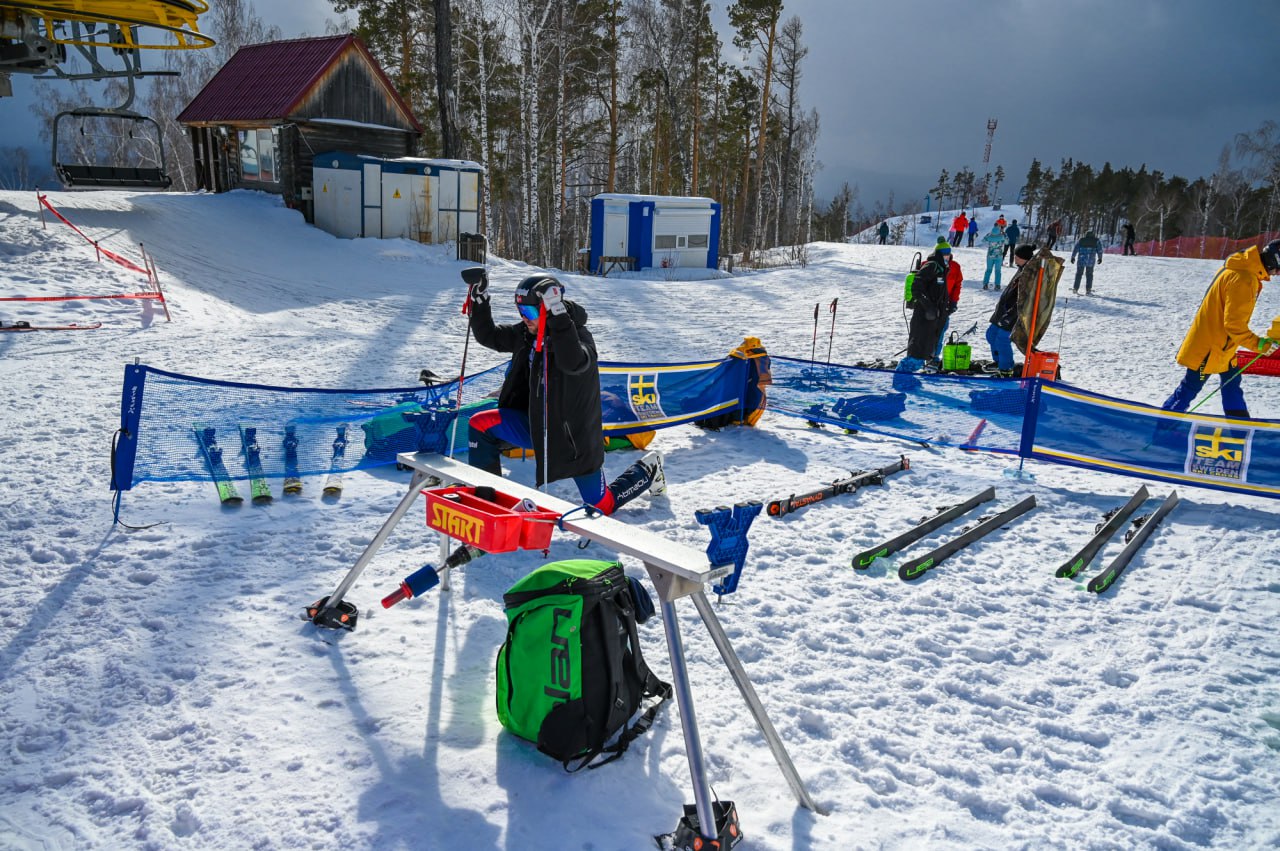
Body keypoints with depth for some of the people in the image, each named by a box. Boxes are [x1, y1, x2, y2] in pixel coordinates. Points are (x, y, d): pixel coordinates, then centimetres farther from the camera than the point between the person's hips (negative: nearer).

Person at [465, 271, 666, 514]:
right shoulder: (526, 333, -2)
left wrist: (558, 314, -52)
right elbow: (489, 336, 7)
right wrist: (479, 300, -7)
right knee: (480, 424, -8)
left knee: (602, 506, 4)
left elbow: (574, 362, -46)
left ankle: (648, 470, 31)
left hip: (573, 437, -6)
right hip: (536, 425, 6)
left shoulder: (578, 334, -24)